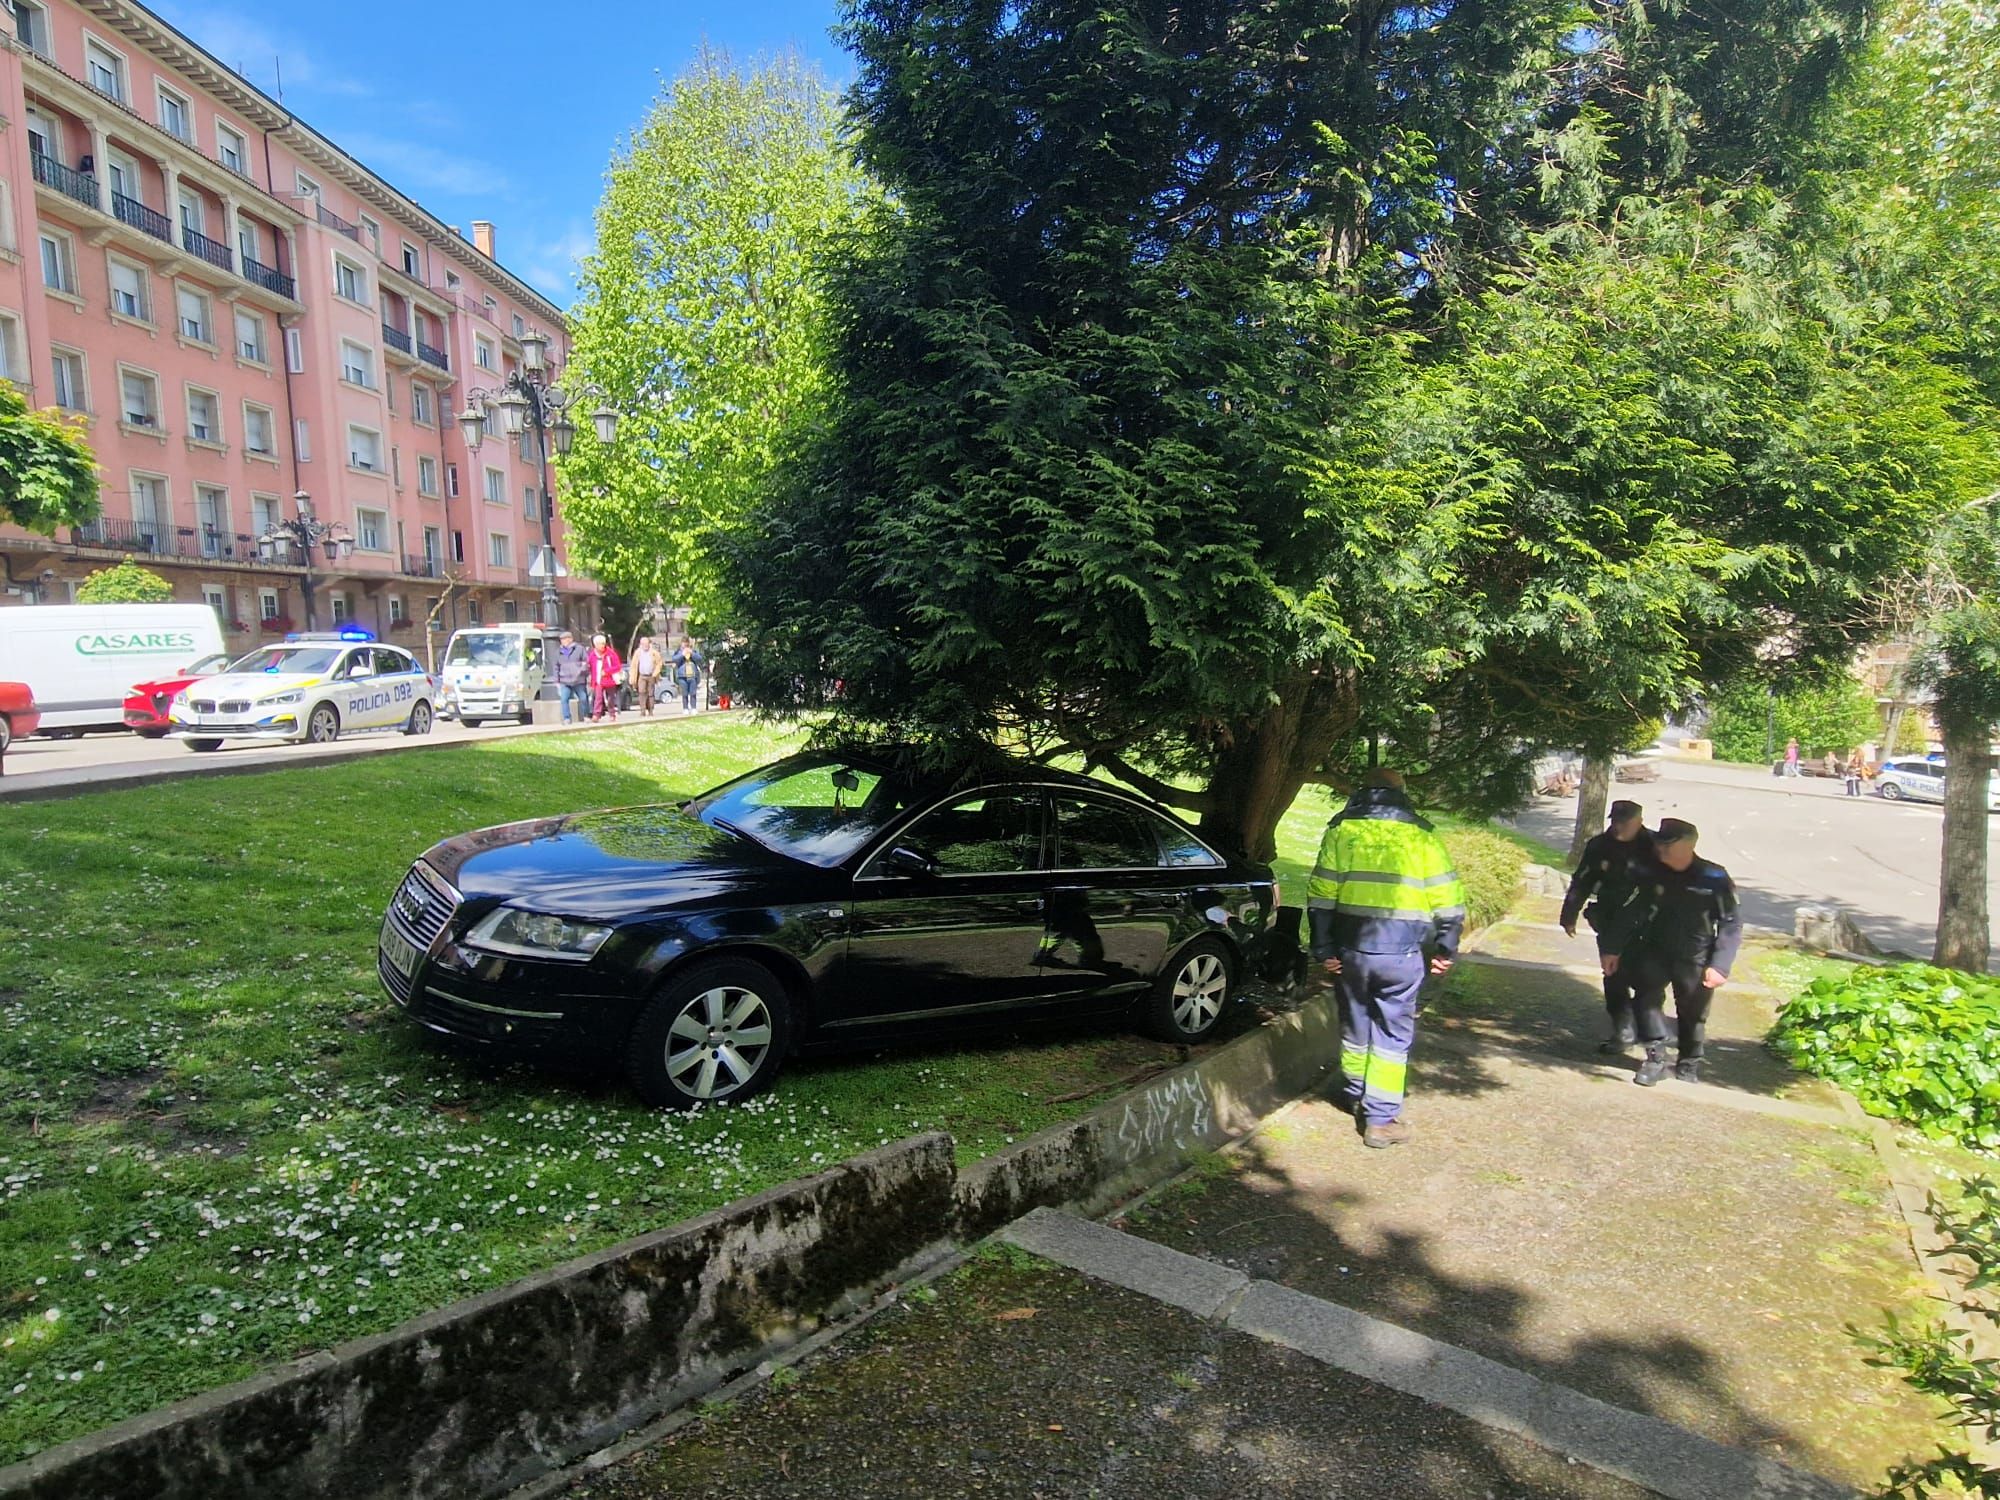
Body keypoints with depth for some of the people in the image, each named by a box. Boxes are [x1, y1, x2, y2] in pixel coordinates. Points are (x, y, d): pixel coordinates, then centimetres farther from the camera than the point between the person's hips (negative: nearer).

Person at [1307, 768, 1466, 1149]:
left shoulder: (1342, 830, 3)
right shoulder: (1421, 836, 3)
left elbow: (1321, 894, -1)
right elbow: (1448, 901, 3)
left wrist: (1324, 949, 3)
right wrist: (1444, 950, 13)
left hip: (1352, 947, 1)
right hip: (1402, 951, -1)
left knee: (1354, 1024, 19)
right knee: (1392, 1035, 6)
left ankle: (1355, 1095, 35)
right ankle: (1381, 1119, 6)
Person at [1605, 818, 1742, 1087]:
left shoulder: (1714, 878, -12)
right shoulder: (1655, 873, -4)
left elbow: (1732, 923, -9)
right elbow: (1634, 912, 5)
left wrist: (1720, 965, -18)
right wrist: (1613, 948, 5)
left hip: (1695, 960, -2)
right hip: (1655, 952, 2)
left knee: (1692, 1014, 10)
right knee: (1646, 998, -14)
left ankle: (1689, 1063, 30)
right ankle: (1655, 1057, -7)